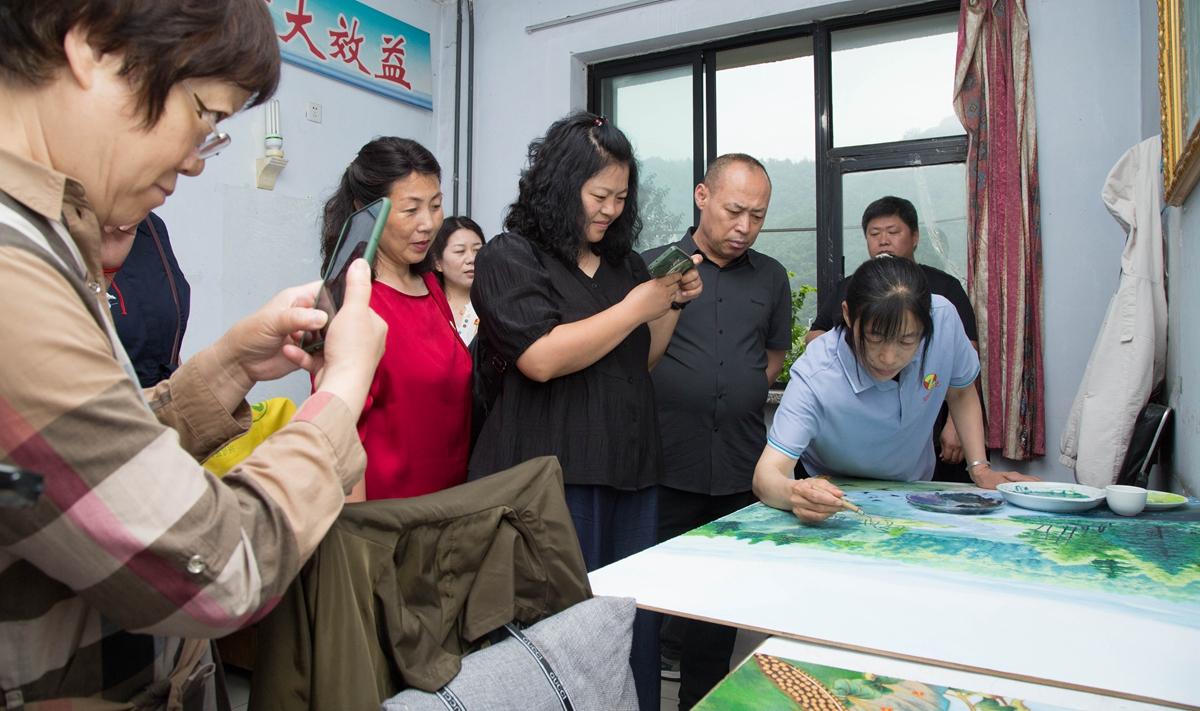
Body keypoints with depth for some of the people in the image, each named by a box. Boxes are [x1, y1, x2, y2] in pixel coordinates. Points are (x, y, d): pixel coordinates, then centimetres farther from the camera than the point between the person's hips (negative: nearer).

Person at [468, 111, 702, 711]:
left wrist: (674, 304, 6)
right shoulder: (509, 258, -2)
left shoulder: (625, 262, 17)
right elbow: (542, 358, -17)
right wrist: (636, 307, -11)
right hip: (553, 477, -6)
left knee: (636, 633, 10)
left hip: (631, 474, 6)